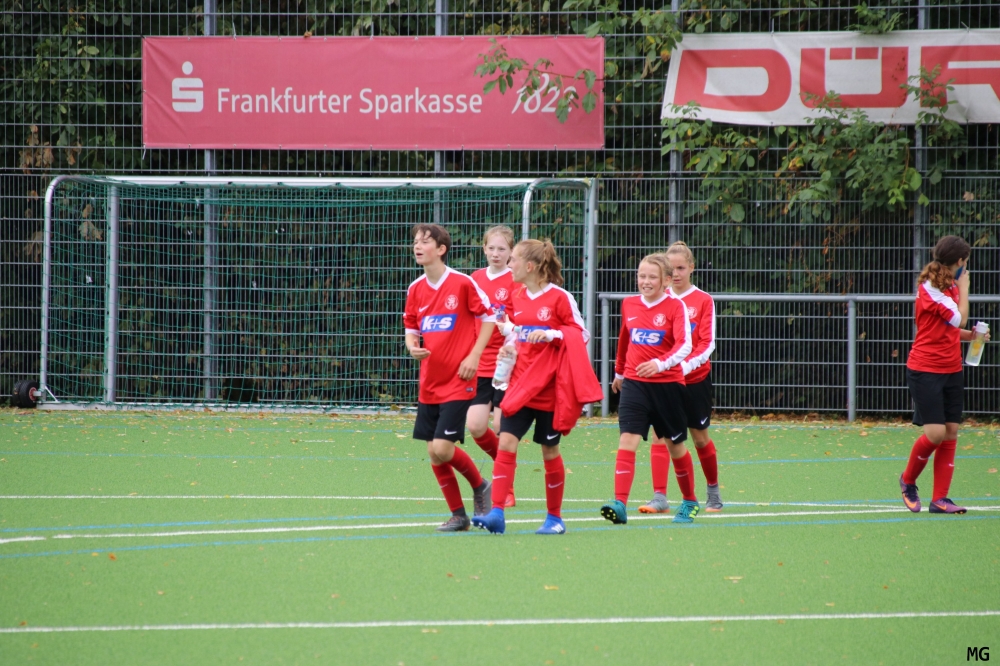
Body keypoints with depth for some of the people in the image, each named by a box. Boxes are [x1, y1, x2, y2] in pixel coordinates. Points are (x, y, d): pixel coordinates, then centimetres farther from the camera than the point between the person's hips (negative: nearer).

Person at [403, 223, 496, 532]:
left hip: (458, 382, -6)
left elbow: (489, 317, -2)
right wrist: (413, 347, -7)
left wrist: (474, 356, -10)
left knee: (442, 449, -14)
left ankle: (480, 486, 14)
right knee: (434, 452, 3)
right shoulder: (415, 289, 6)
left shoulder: (462, 283, -10)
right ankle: (458, 515, 17)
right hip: (429, 385, 6)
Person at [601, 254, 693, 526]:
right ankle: (619, 504, -23)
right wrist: (619, 372, 31)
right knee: (627, 440, -14)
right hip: (634, 383, 3)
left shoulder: (676, 306, -8)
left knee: (676, 445, 11)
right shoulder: (629, 304, 6)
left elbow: (684, 345, -19)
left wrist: (661, 364, -35)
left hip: (667, 384, -3)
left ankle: (690, 501, 31)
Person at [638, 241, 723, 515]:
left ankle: (713, 492, 30)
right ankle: (659, 498, -14)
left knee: (700, 436, 10)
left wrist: (686, 366, -23)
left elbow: (707, 344, -9)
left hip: (695, 379, -1)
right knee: (660, 435, -11)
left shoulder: (703, 301, -4)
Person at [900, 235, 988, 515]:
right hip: (926, 370, -8)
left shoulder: (950, 288, 12)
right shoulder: (930, 289, -16)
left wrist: (970, 335, 6)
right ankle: (908, 481, 13)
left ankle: (940, 499, 4)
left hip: (951, 370, 8)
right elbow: (960, 319, -19)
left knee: (951, 432, 2)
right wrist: (964, 288, -7)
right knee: (935, 433, -13)